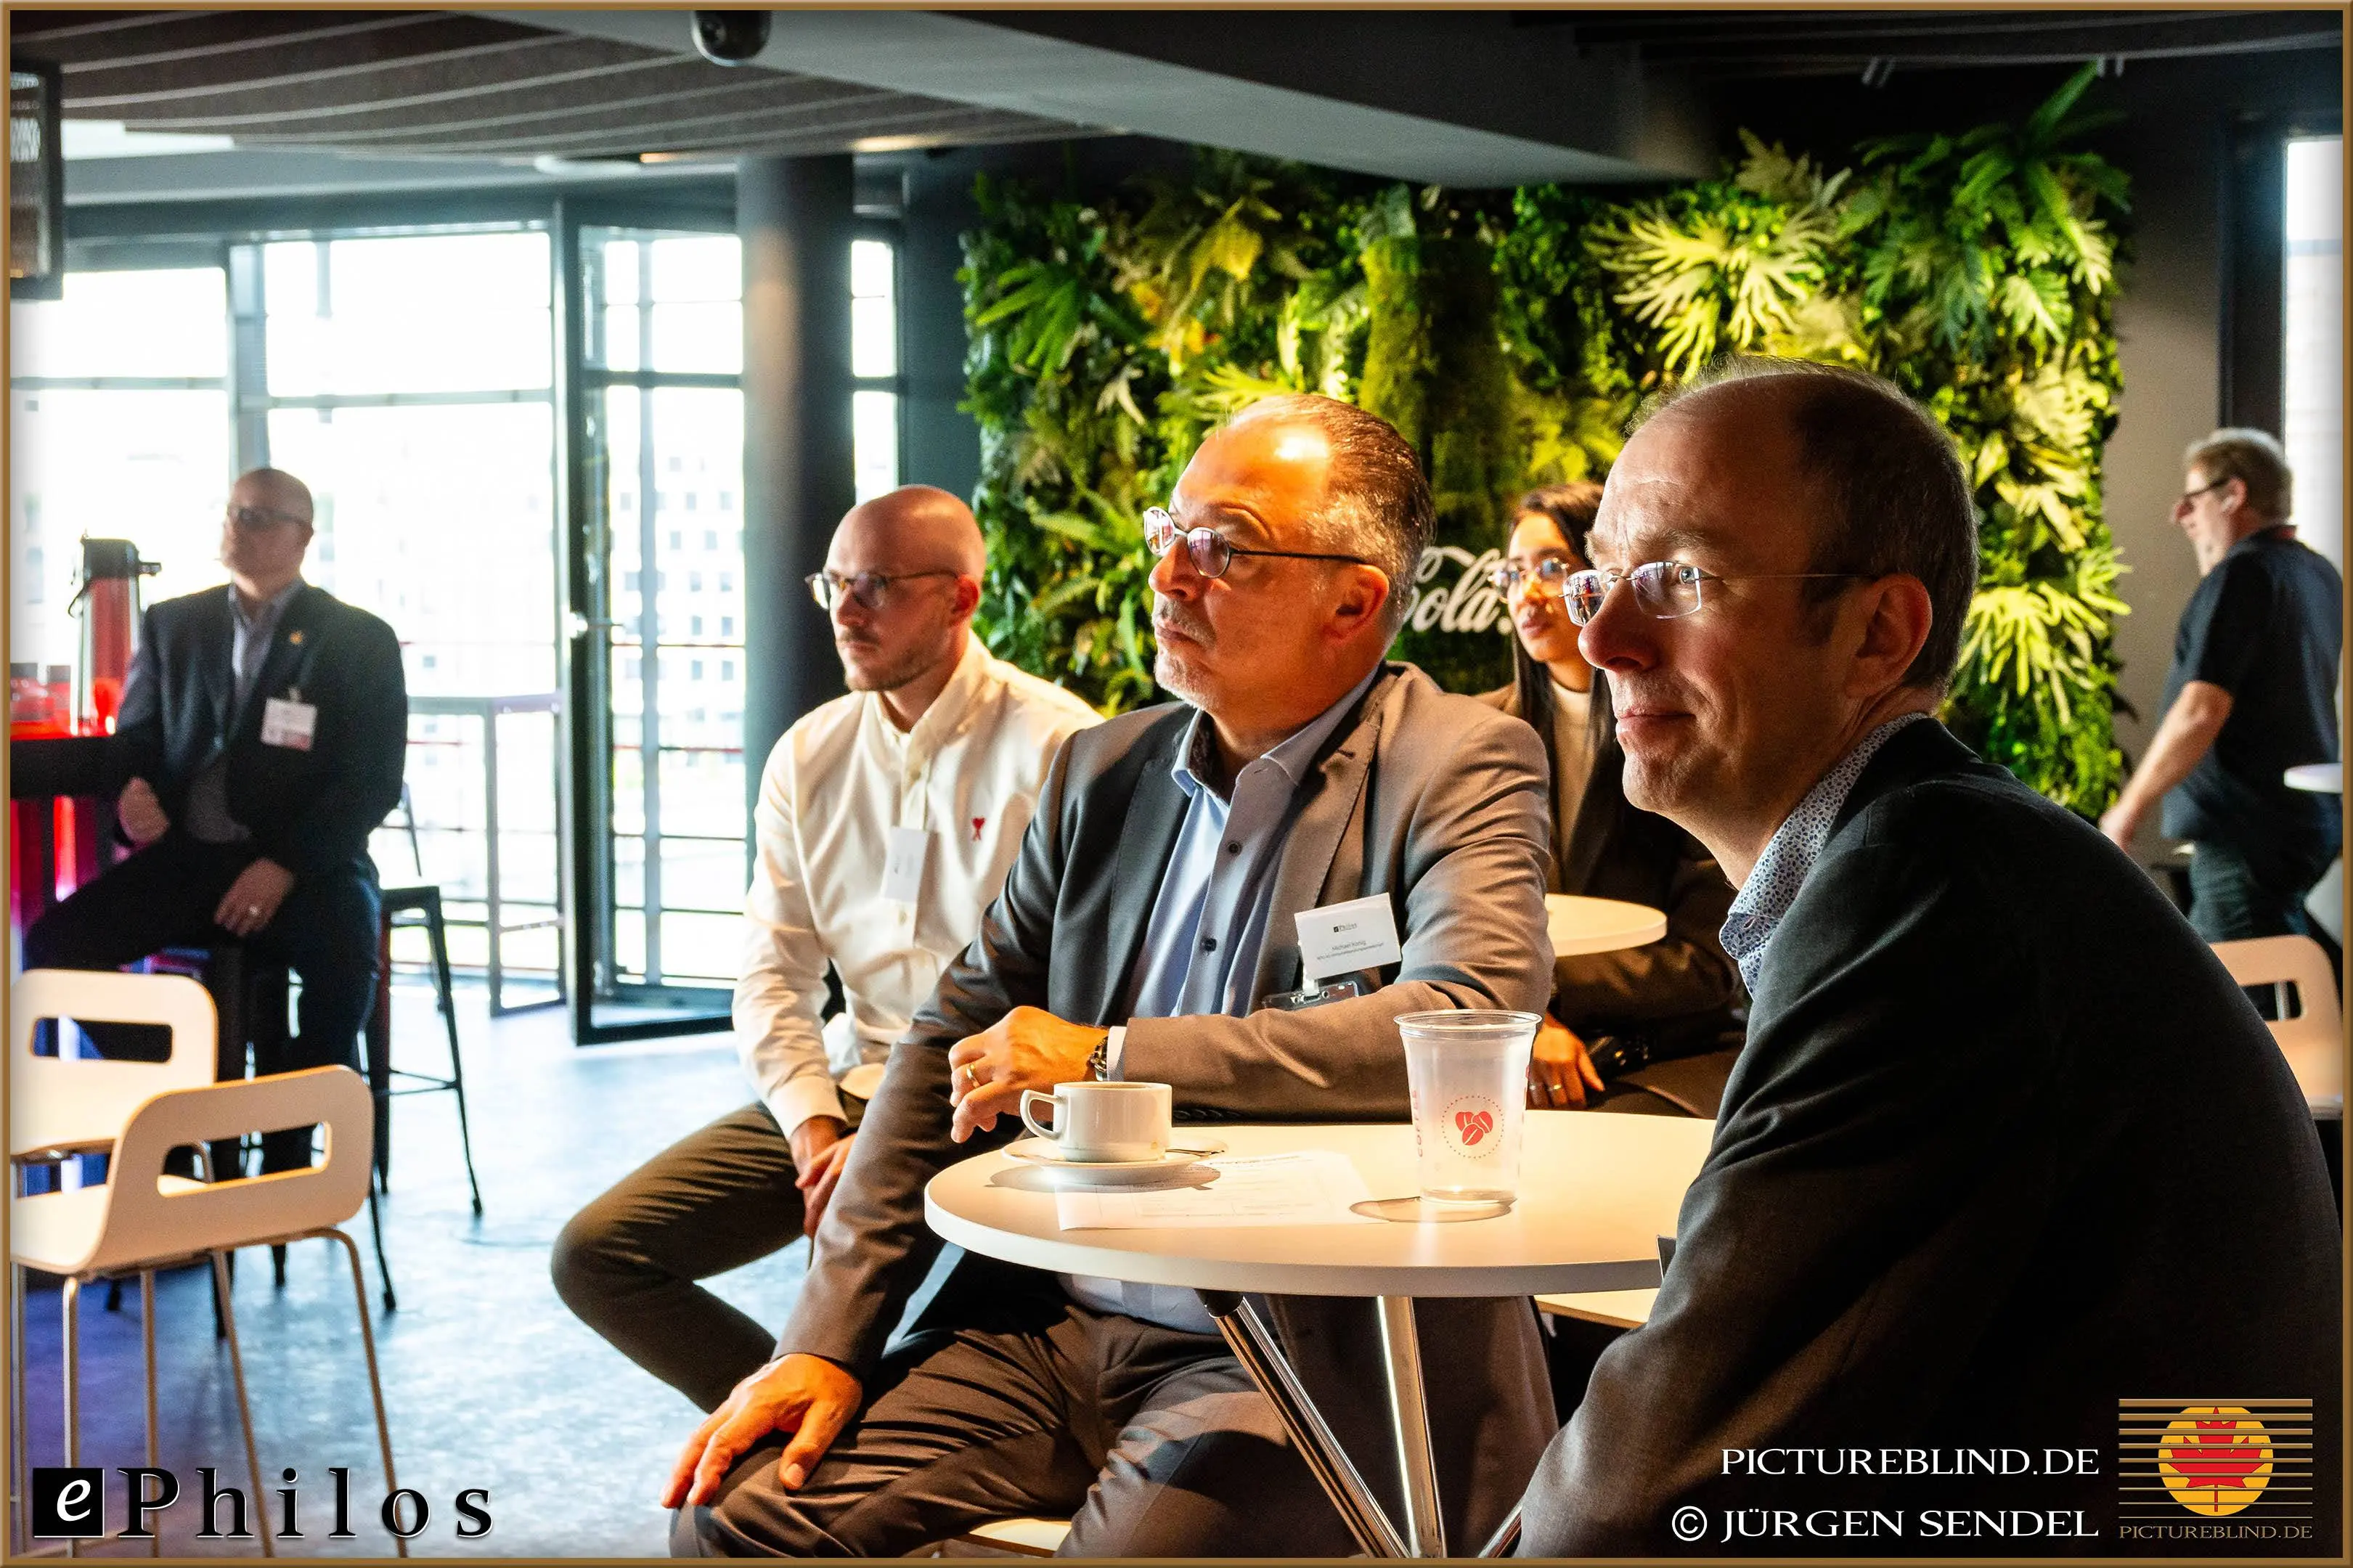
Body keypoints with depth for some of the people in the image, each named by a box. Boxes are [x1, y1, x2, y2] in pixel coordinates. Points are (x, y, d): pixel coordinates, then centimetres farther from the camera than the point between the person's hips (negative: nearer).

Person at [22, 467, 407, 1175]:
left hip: (306, 868, -3)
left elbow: (374, 780, -4)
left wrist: (285, 866, -17)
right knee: (55, 941, -21)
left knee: (344, 964, -35)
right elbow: (134, 737, 16)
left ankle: (287, 1146, -17)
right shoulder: (171, 625, 15)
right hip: (186, 856, 4)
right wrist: (131, 791, -10)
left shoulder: (361, 642, 3)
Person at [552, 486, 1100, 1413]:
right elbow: (773, 978, 9)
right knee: (594, 1255, -5)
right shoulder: (807, 758, 10)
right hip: (846, 1085, 6)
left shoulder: (1056, 746, -9)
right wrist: (815, 1128, -10)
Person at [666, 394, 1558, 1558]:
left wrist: (1109, 1057, -17)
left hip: (1316, 1352, -5)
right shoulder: (1107, 772, 13)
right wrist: (826, 1342, 2)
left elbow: (1477, 1017, -23)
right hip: (1052, 1324, 5)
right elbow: (952, 1051, 13)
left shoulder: (1462, 767, -5)